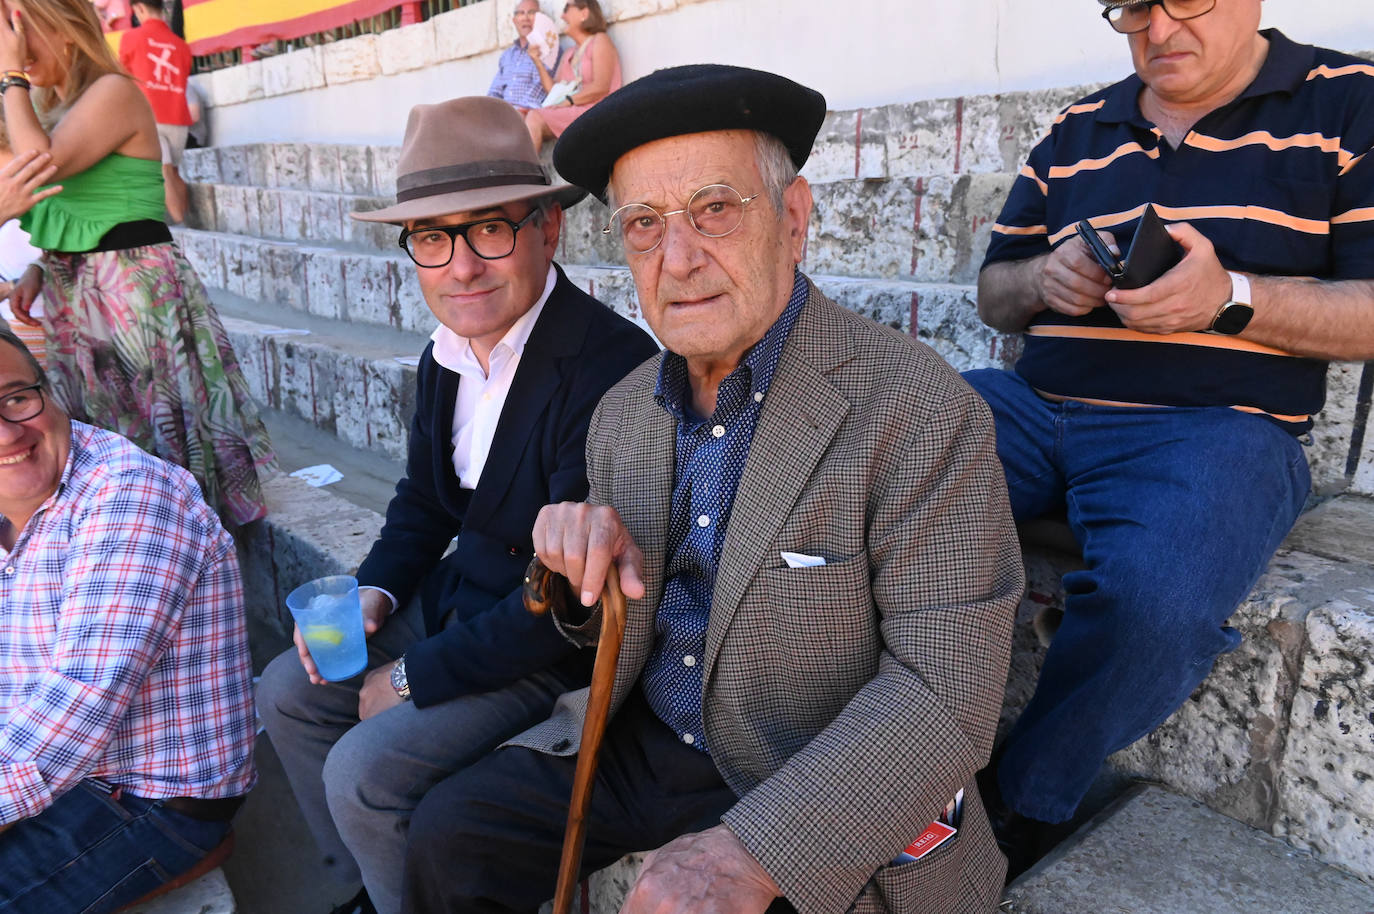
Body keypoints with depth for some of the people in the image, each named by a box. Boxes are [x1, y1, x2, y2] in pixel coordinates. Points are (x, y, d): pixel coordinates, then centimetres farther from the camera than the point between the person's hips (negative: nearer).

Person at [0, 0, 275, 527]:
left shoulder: (114, 90, -10)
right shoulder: (59, 108, 17)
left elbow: (44, 165, -21)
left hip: (132, 290, -9)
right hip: (73, 297, 9)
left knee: (152, 428, -2)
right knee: (89, 445, 13)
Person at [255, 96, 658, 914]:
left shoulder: (612, 369, -30)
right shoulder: (446, 357, -1)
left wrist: (418, 676, -16)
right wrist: (375, 592, -5)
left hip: (553, 637, -9)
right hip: (459, 593, 9)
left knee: (366, 770, -16)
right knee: (290, 693, 12)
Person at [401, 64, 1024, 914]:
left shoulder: (921, 412, -20)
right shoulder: (623, 413, 1)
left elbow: (947, 688, -22)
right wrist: (583, 559, -12)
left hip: (809, 799, -5)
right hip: (641, 744, 6)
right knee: (446, 834, 0)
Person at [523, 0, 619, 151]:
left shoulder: (600, 40, 4)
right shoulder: (568, 55, 26)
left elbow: (601, 87, -11)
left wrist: (567, 102, -15)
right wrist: (538, 62, 7)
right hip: (567, 115, 6)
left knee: (535, 117, -26)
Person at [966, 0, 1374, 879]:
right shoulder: (1078, 130, 18)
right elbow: (993, 291, 21)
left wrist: (1230, 297, -16)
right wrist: (1040, 279, -2)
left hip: (1214, 425, -4)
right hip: (1034, 406, 4)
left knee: (1151, 603, -35)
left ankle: (1029, 806, -7)